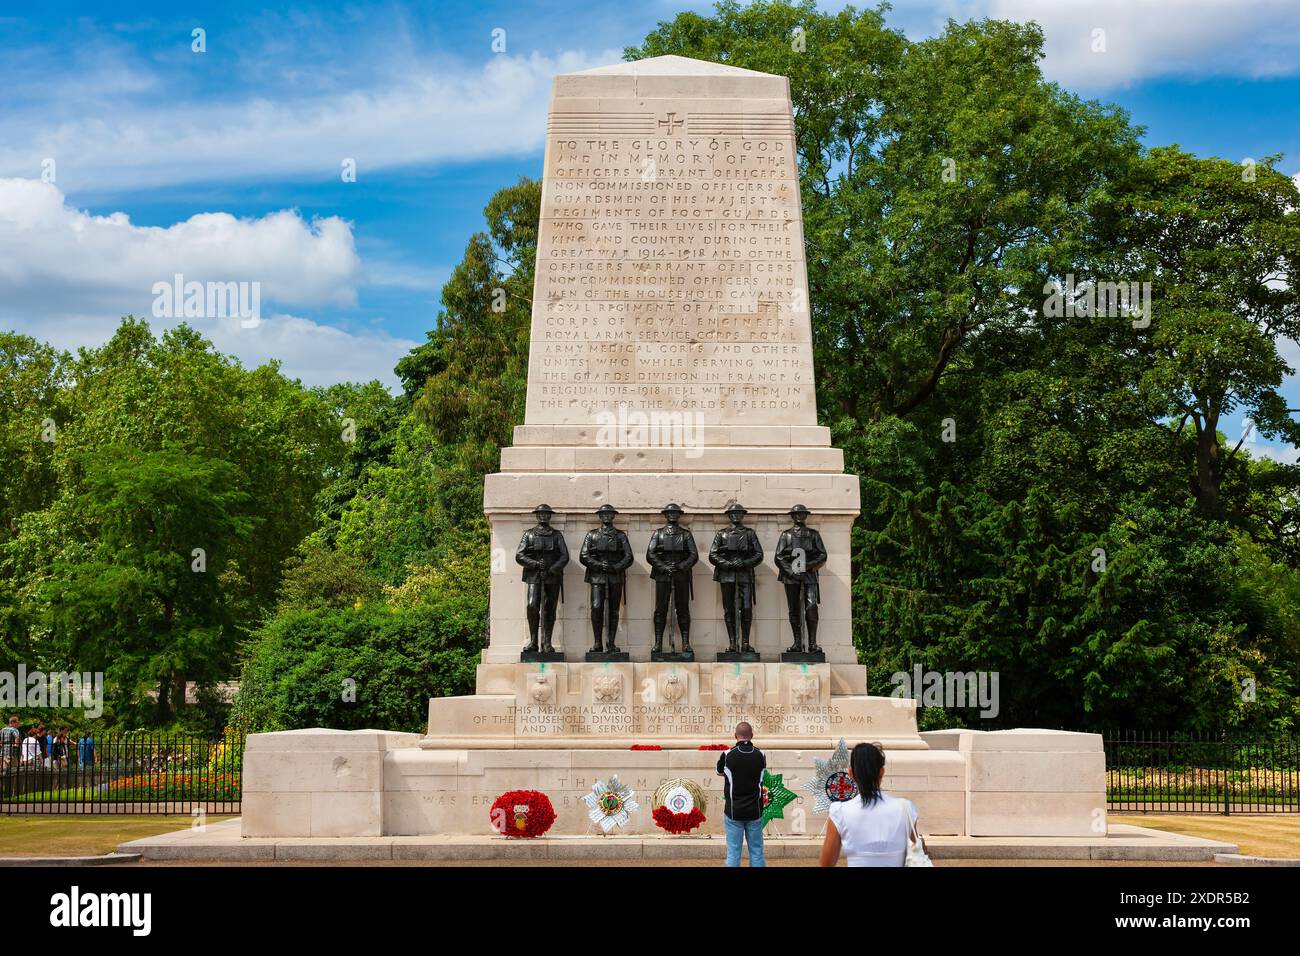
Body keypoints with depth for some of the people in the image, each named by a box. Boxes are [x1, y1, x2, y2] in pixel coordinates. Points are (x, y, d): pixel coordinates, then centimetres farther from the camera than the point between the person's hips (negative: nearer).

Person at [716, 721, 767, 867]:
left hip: (733, 811, -2)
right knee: (756, 851, 8)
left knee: (733, 852, 2)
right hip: (755, 811, 2)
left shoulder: (727, 755, -8)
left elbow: (719, 772, 11)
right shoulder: (760, 755, -3)